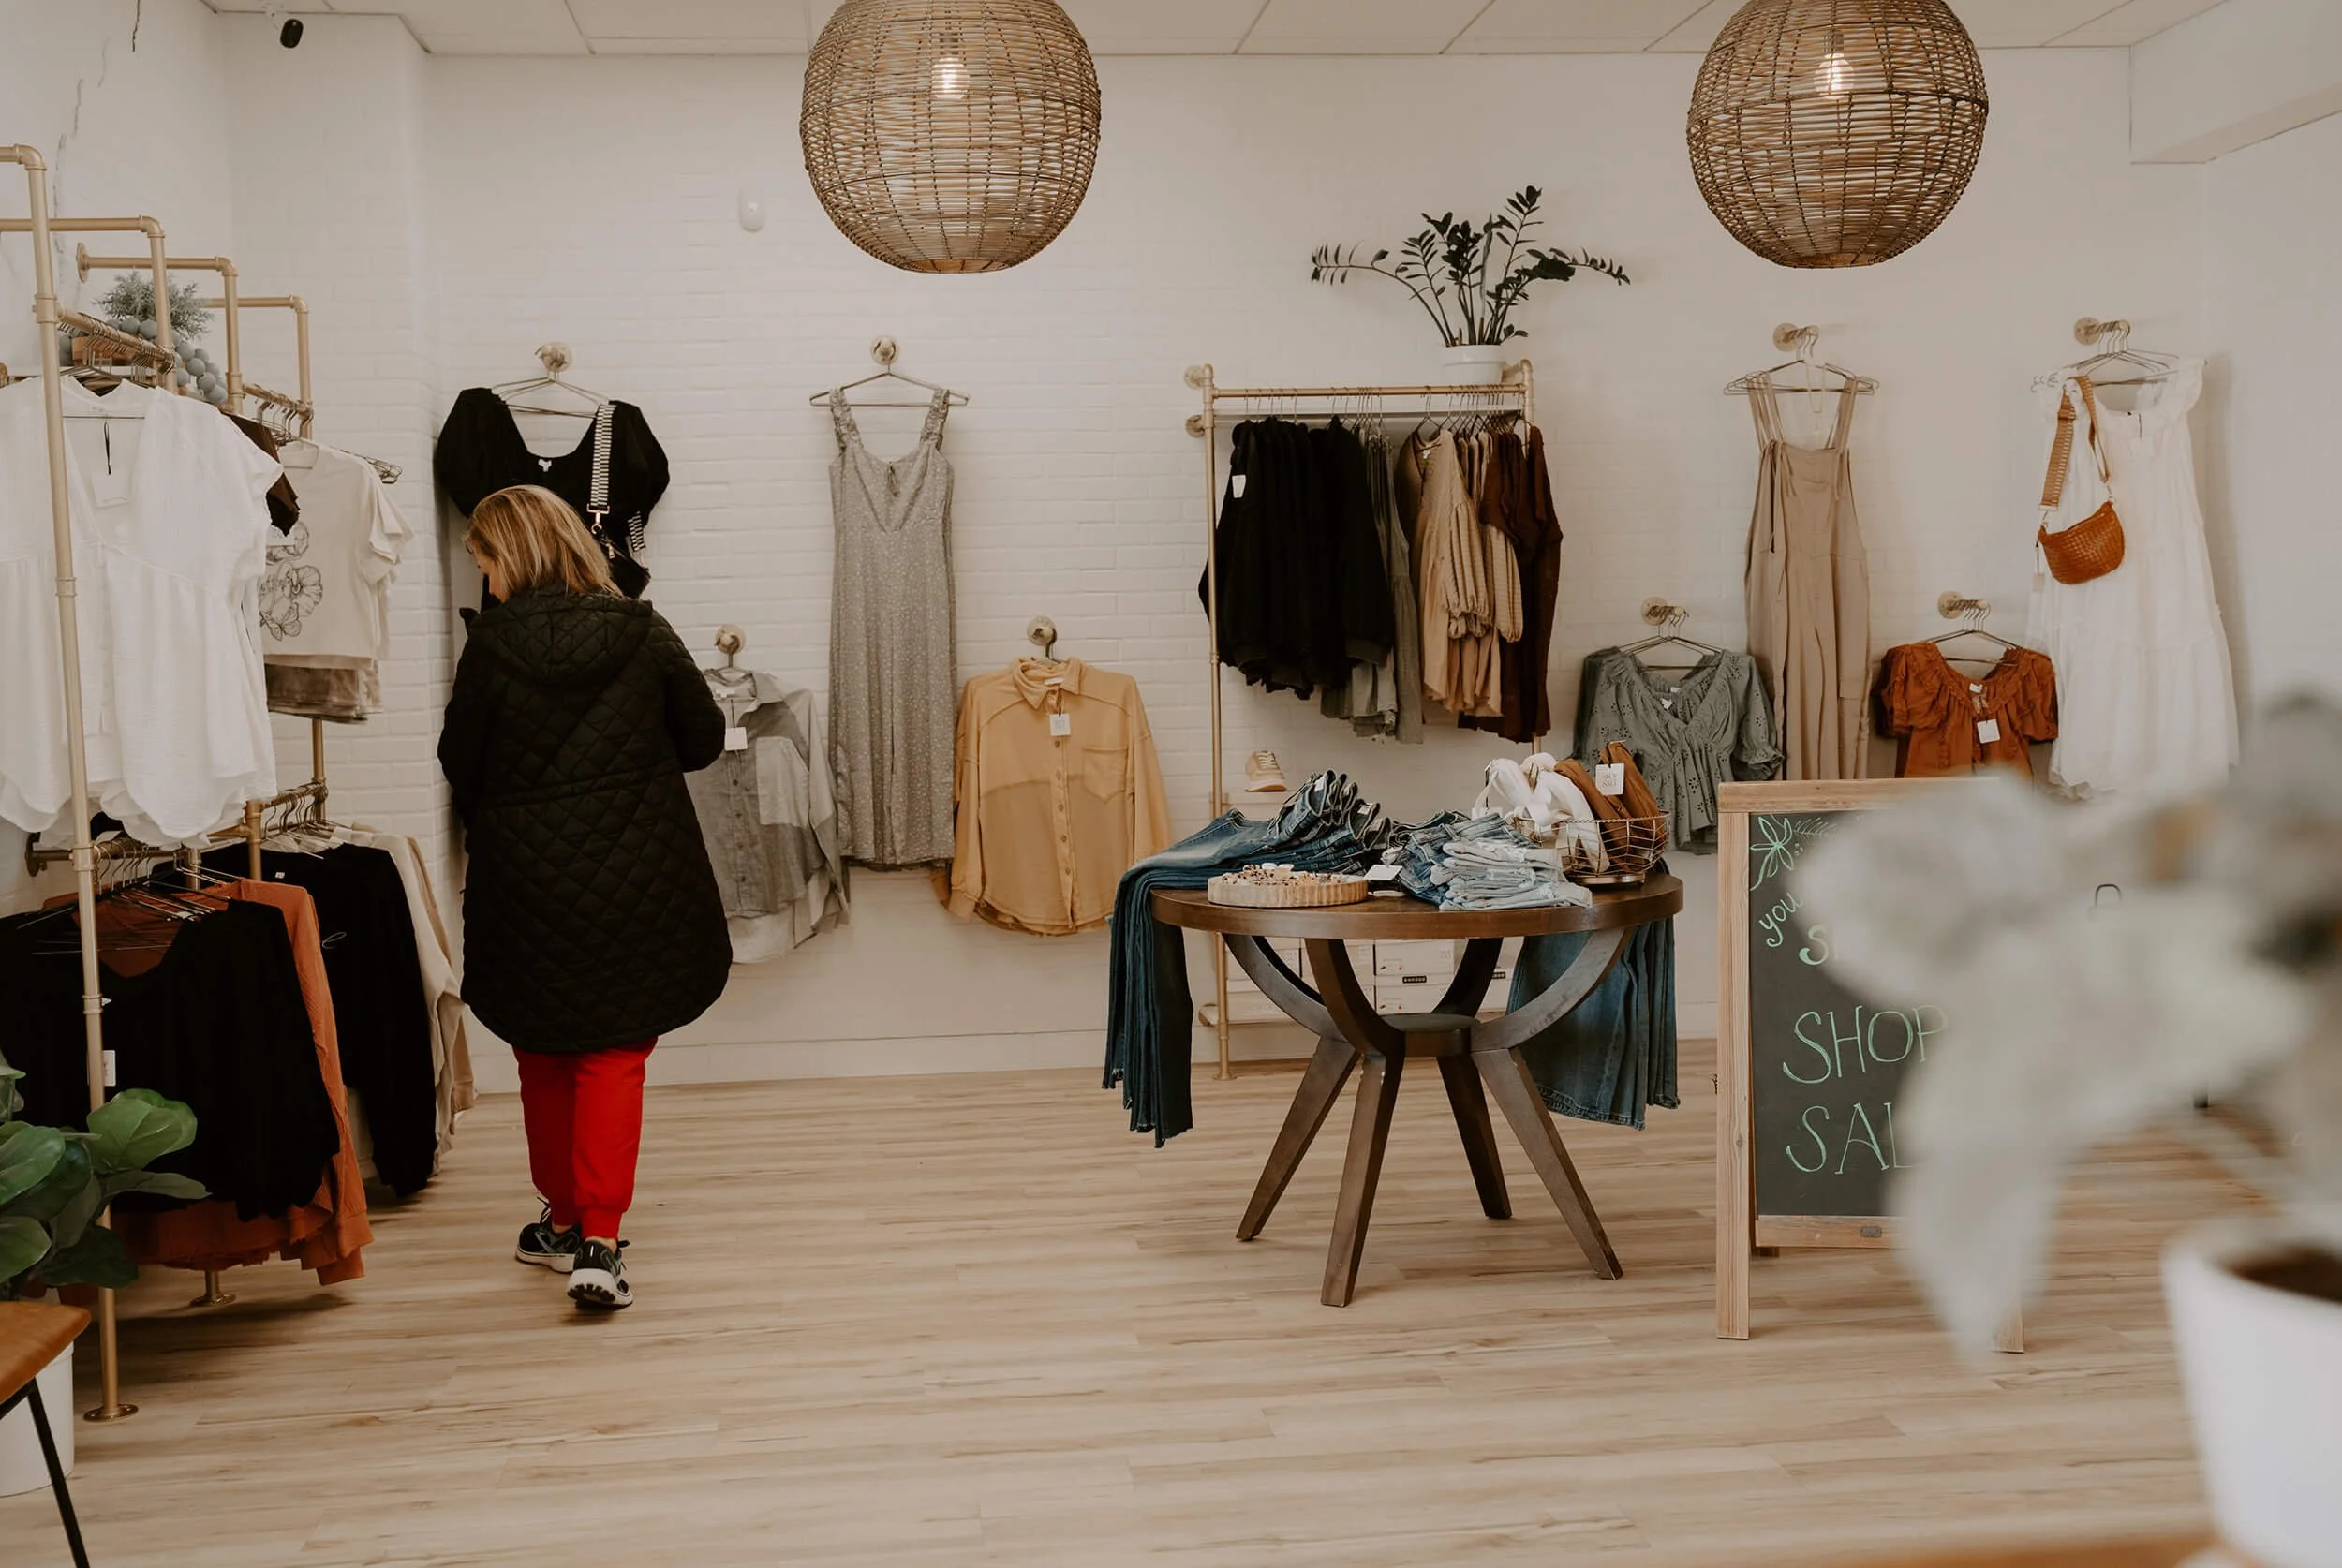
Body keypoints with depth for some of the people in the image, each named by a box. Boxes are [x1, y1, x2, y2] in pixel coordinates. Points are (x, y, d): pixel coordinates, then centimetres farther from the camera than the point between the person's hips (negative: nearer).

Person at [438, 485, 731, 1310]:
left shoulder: (491, 647, -10)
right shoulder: (643, 634, -6)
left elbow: (460, 770, -2)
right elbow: (704, 739, 2)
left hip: (526, 883, 0)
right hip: (635, 880, 1)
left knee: (544, 1055, 18)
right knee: (614, 1057, 6)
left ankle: (565, 1221, 29)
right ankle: (597, 1242, -5)